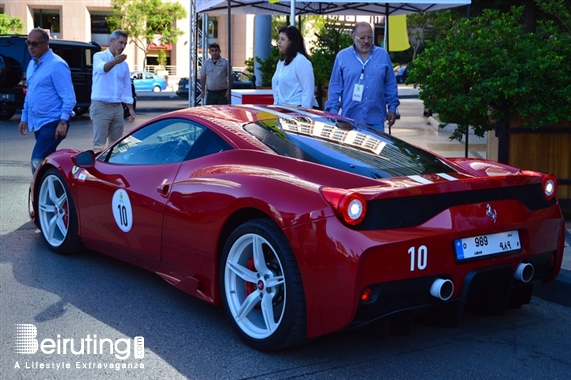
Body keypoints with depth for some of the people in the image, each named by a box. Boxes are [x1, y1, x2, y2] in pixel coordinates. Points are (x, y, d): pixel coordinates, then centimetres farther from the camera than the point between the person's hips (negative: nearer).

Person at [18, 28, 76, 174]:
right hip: (38, 122, 9)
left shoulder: (57, 65, -14)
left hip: (53, 122, -8)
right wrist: (24, 118, 19)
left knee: (37, 161, -15)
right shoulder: (32, 64, 12)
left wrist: (63, 122, -22)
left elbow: (69, 97, -18)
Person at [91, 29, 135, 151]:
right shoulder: (99, 56, -4)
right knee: (99, 144, -10)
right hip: (101, 106, -6)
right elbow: (101, 69, -28)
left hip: (117, 108, 6)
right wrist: (114, 61, -48)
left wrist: (131, 109, 12)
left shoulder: (124, 64, 13)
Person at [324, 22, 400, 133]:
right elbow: (335, 87, 4)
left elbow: (390, 85, 10)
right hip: (350, 118, -1)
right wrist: (333, 111, -1)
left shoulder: (383, 55, 7)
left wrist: (392, 108, 7)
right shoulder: (342, 56, 3)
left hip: (376, 120, 1)